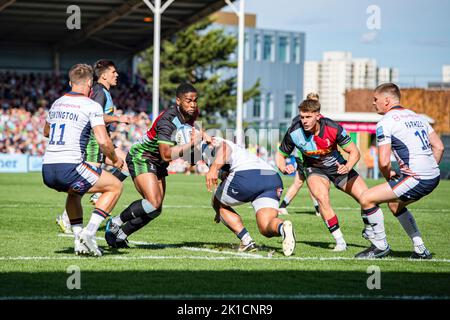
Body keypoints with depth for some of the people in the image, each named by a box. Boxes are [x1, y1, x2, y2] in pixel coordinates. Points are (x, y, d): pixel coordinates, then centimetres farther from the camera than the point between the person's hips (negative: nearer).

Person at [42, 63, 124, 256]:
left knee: (74, 191, 37)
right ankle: (89, 232, -5)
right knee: (115, 186, 10)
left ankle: (79, 241, 24)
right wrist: (115, 160, 7)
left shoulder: (57, 103, 18)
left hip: (47, 170, 7)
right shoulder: (91, 106, -3)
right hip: (70, 167, -7)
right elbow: (103, 141, -11)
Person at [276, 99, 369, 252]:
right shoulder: (294, 132, -24)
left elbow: (354, 152, -16)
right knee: (322, 198, -31)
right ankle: (340, 241, -19)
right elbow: (280, 155, -7)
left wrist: (347, 167, -35)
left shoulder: (333, 128, -26)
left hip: (338, 166, 1)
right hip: (314, 169, -1)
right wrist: (284, 168, -29)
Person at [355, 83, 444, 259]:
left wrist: (389, 177, 6)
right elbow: (439, 147, 18)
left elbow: (384, 162, -13)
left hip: (416, 179, -9)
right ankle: (420, 250, 29)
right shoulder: (416, 117, 18)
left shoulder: (385, 122, -7)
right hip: (433, 178, 9)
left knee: (366, 199, -3)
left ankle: (380, 246, 7)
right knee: (395, 203, 31)